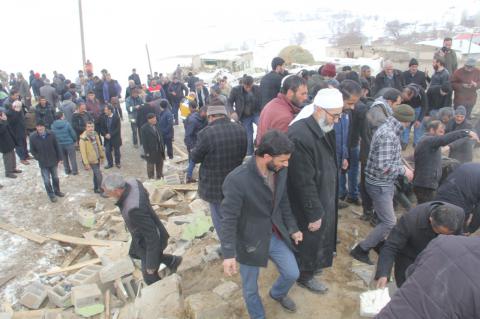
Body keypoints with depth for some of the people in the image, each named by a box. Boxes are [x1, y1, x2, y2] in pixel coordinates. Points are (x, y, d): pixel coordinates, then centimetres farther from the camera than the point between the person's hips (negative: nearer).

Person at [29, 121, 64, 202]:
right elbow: (32, 150, -2)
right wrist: (39, 158, -6)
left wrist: (59, 158, -1)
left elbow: (57, 147, -3)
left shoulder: (51, 134, -13)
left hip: (53, 161, 1)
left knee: (55, 177, 18)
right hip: (43, 163, -1)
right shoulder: (33, 137, -14)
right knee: (47, 180, 7)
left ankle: (57, 191, 39)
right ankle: (51, 194, 25)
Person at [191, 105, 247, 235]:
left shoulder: (206, 133, -23)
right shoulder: (241, 129, -5)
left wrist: (192, 151, 12)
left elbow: (195, 158, -9)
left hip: (215, 187, -6)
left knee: (220, 219, 12)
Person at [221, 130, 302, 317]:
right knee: (250, 288, 15)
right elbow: (229, 219, -22)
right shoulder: (237, 179, -30)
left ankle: (277, 294, 53)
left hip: (276, 236, 5)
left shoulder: (280, 171, -10)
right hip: (250, 241, -5)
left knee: (292, 274, 19)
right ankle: (257, 315, 46)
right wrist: (228, 253, -20)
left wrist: (292, 228, 13)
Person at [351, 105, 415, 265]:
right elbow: (383, 167, -31)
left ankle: (377, 242, 41)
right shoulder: (388, 135, -26)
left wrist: (402, 167, 5)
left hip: (385, 183, 10)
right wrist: (403, 169, -17)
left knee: (384, 218, 22)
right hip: (380, 185, -10)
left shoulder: (388, 129, 6)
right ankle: (360, 250, 7)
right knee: (389, 223, -3)